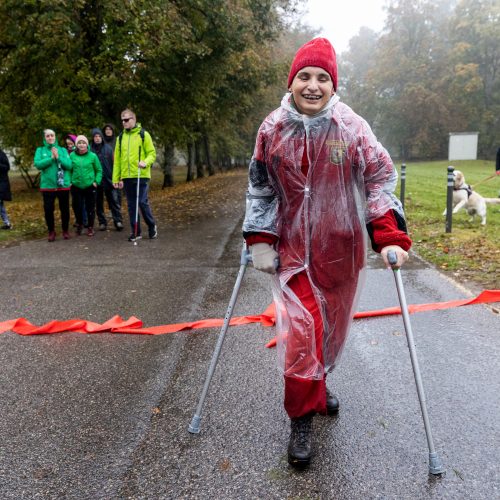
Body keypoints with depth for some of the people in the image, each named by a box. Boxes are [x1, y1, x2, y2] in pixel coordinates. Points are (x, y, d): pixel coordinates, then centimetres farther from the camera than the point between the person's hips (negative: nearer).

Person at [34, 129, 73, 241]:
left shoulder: (63, 150, 5)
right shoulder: (40, 150, 5)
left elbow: (69, 165, -6)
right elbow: (37, 164, -10)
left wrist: (58, 157, -18)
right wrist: (51, 158, -15)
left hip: (63, 185, 0)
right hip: (48, 185, 0)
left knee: (64, 209, 8)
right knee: (48, 209, 3)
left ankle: (65, 230, 24)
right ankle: (51, 231, 18)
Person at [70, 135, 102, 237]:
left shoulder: (93, 156, -4)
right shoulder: (72, 155, -1)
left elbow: (99, 170, 2)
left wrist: (96, 181, -7)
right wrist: (69, 181, 1)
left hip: (90, 186, -1)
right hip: (76, 187, 1)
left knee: (90, 208, 4)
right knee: (77, 207, 7)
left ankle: (90, 227, 20)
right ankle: (79, 224, 30)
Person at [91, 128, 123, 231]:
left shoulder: (108, 148, 3)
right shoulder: (90, 150, 0)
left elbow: (114, 162, 1)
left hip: (109, 179, 0)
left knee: (114, 200, -3)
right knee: (98, 202, 7)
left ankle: (118, 221, -2)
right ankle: (102, 222, 16)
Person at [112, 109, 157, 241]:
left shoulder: (143, 134, 0)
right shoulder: (120, 137, 12)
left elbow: (152, 153, -1)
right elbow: (117, 159, 13)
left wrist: (145, 162, -22)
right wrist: (116, 178, 10)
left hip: (141, 176, -4)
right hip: (126, 177, 4)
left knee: (143, 203, -6)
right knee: (131, 205, 7)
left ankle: (152, 227, 15)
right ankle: (136, 232, 16)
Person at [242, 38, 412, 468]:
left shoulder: (352, 127, -6)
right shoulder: (273, 129, -2)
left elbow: (380, 179, -5)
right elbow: (260, 188, 6)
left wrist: (390, 237, -17)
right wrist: (259, 240, -1)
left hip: (341, 250, 1)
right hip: (293, 248, -1)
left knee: (332, 326, 16)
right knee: (301, 330, -8)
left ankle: (317, 384, 46)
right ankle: (302, 417, 13)